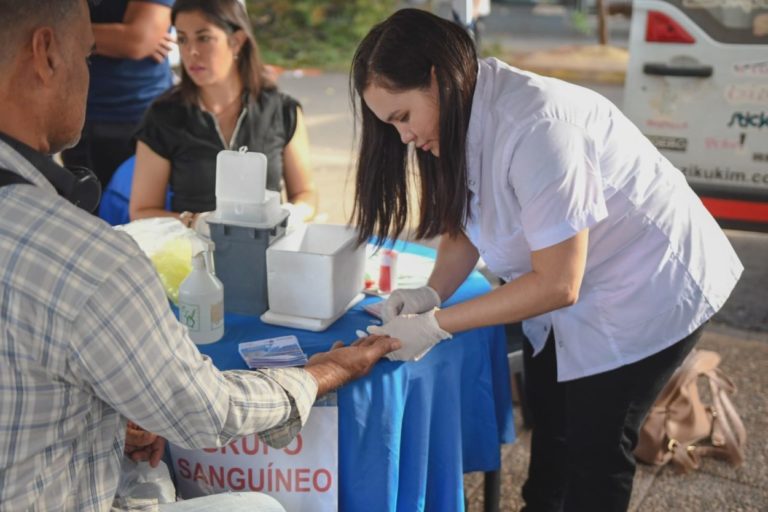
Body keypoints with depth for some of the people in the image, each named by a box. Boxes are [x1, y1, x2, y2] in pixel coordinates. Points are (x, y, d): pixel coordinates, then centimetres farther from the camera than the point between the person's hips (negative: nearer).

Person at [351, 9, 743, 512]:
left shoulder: (534, 127, -34)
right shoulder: (466, 113, -7)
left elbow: (557, 285, -30)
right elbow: (463, 222, 2)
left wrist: (435, 325, -25)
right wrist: (430, 293, -16)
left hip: (653, 285, -8)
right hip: (575, 288, 8)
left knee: (595, 443, 2)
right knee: (548, 417, 19)